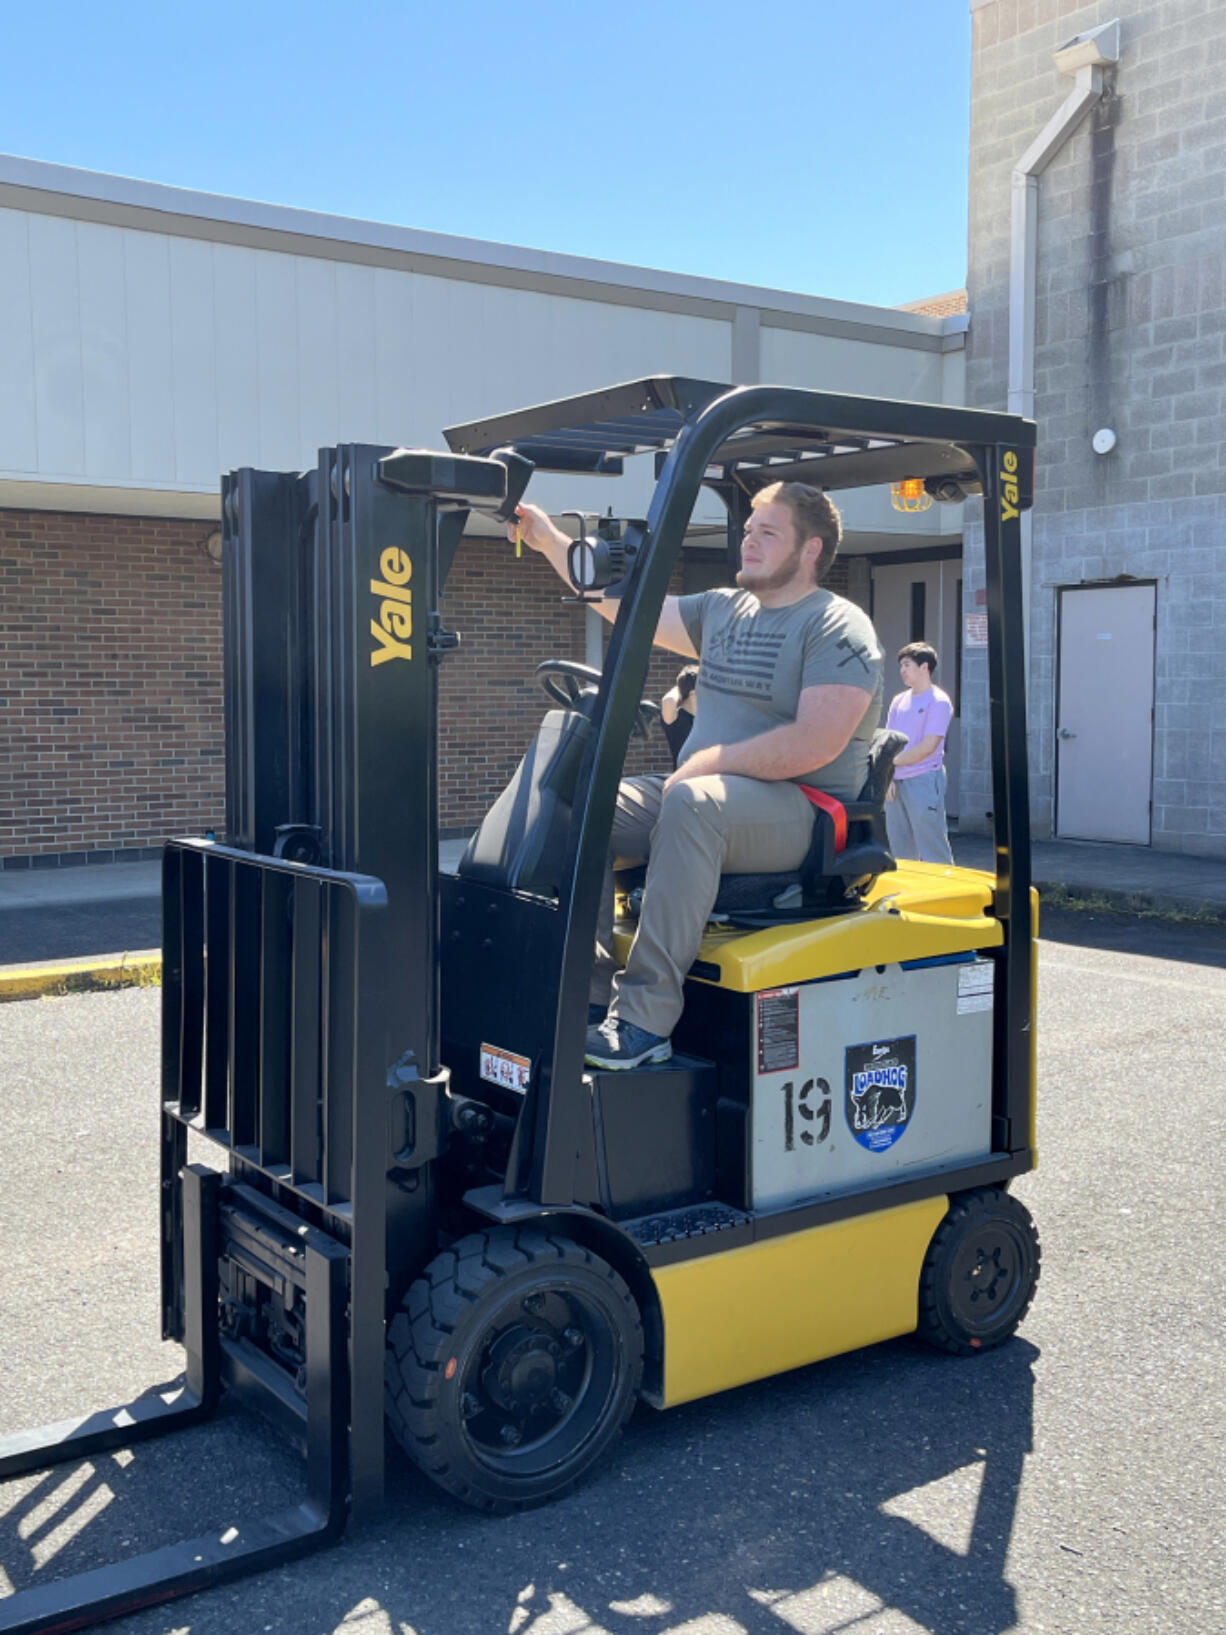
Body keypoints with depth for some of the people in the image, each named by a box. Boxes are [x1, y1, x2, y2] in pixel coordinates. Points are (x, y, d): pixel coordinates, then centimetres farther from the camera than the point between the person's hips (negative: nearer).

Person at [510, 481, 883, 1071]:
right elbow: (628, 605, 16)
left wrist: (707, 763, -18)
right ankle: (593, 996, -16)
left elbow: (815, 744, -19)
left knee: (692, 802, -37)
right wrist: (550, 541, 8)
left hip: (802, 813, -8)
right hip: (703, 796, 8)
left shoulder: (838, 626, -6)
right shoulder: (722, 610, 19)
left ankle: (646, 1021, -38)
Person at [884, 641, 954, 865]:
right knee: (899, 849, 11)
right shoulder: (899, 700, 14)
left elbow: (928, 746, -12)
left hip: (924, 781, -7)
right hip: (896, 782, 7)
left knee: (932, 852, -7)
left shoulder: (938, 702, -6)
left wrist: (893, 762, -6)